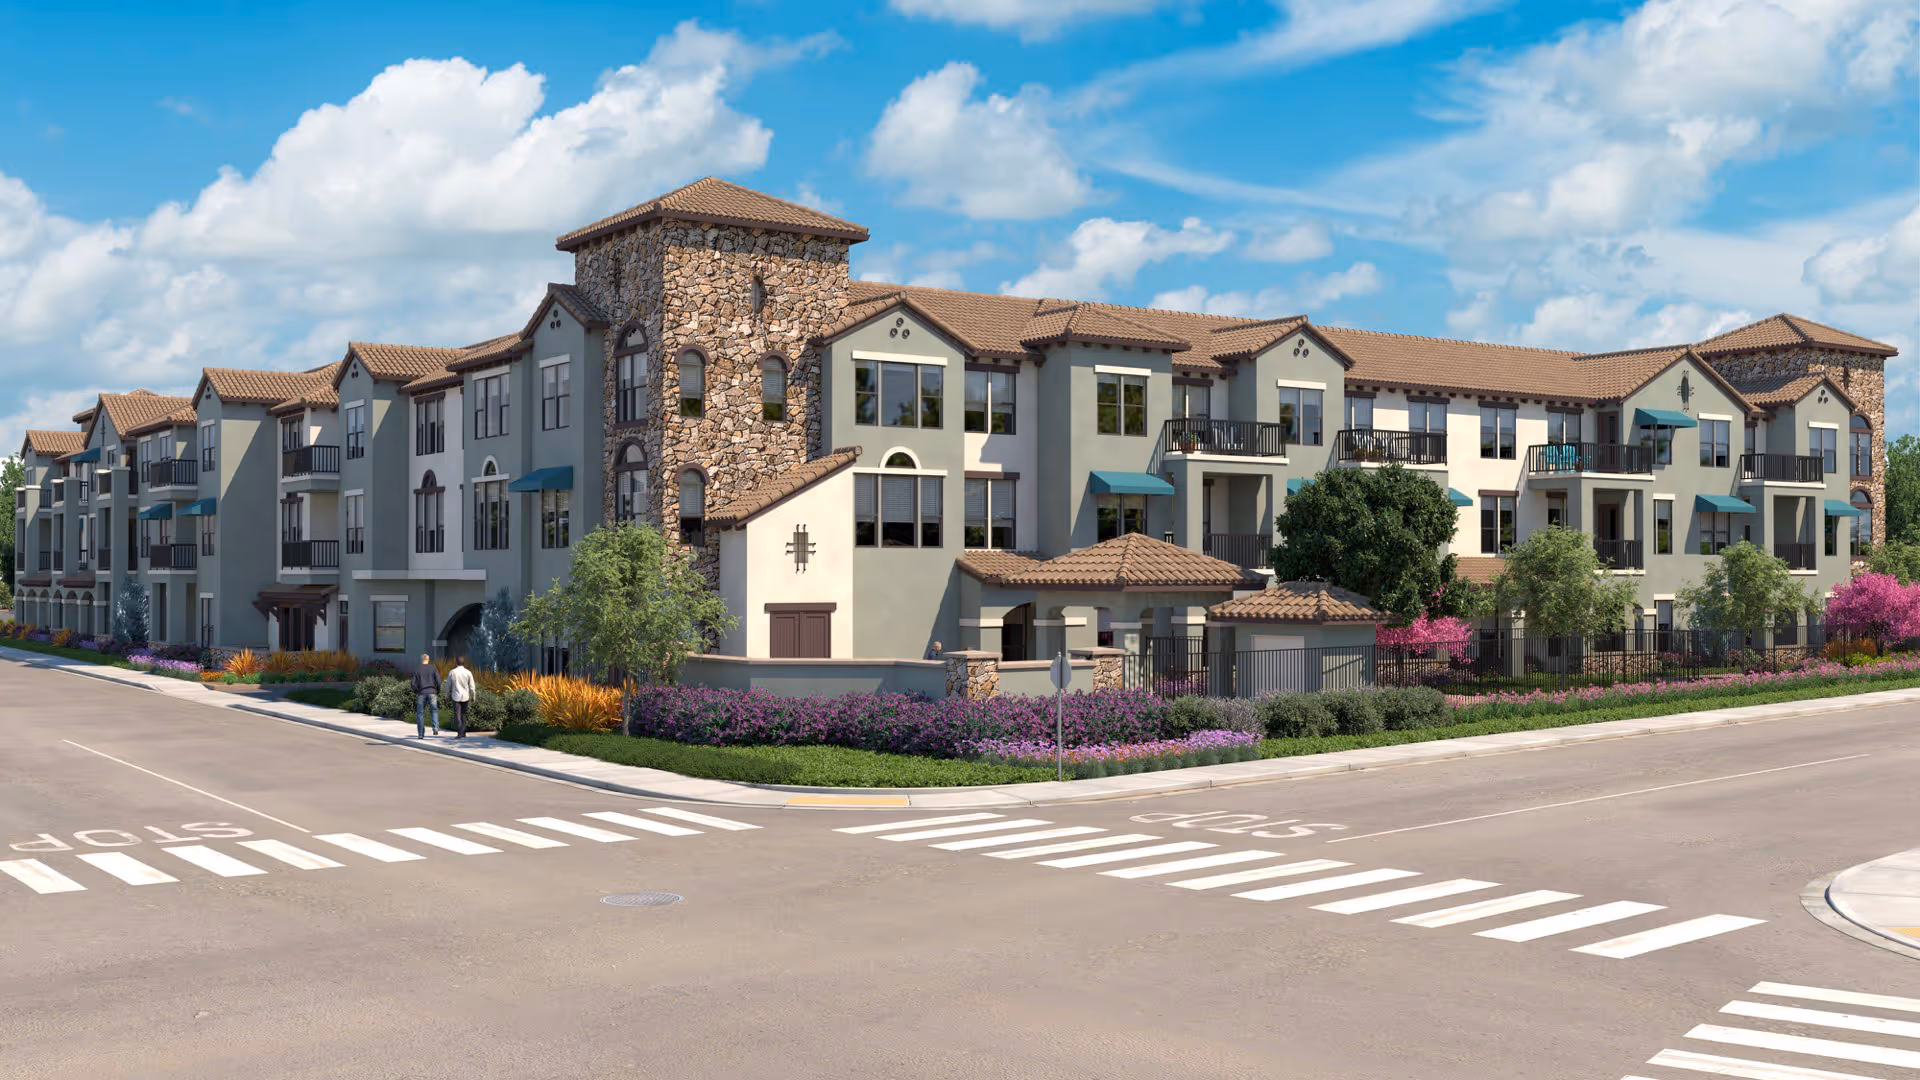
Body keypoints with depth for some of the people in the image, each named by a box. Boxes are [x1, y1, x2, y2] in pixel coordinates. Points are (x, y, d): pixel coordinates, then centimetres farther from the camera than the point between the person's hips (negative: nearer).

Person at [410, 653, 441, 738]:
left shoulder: (417, 669, 3)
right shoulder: (433, 668, 3)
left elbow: (414, 683, -1)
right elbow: (438, 681, -4)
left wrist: (416, 692, 14)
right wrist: (438, 691, 10)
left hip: (421, 693, 0)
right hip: (432, 692, 0)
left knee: (420, 713, 8)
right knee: (435, 710, 15)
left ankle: (421, 734, 5)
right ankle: (435, 727, -8)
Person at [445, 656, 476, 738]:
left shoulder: (452, 672, -4)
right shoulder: (468, 673, -3)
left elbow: (448, 686, 3)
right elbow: (472, 686, -1)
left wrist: (447, 696, 16)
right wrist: (472, 696, 10)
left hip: (456, 696, -2)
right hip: (465, 697, 2)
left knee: (457, 715, -3)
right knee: (464, 714, 14)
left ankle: (460, 733, -14)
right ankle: (463, 733, 17)